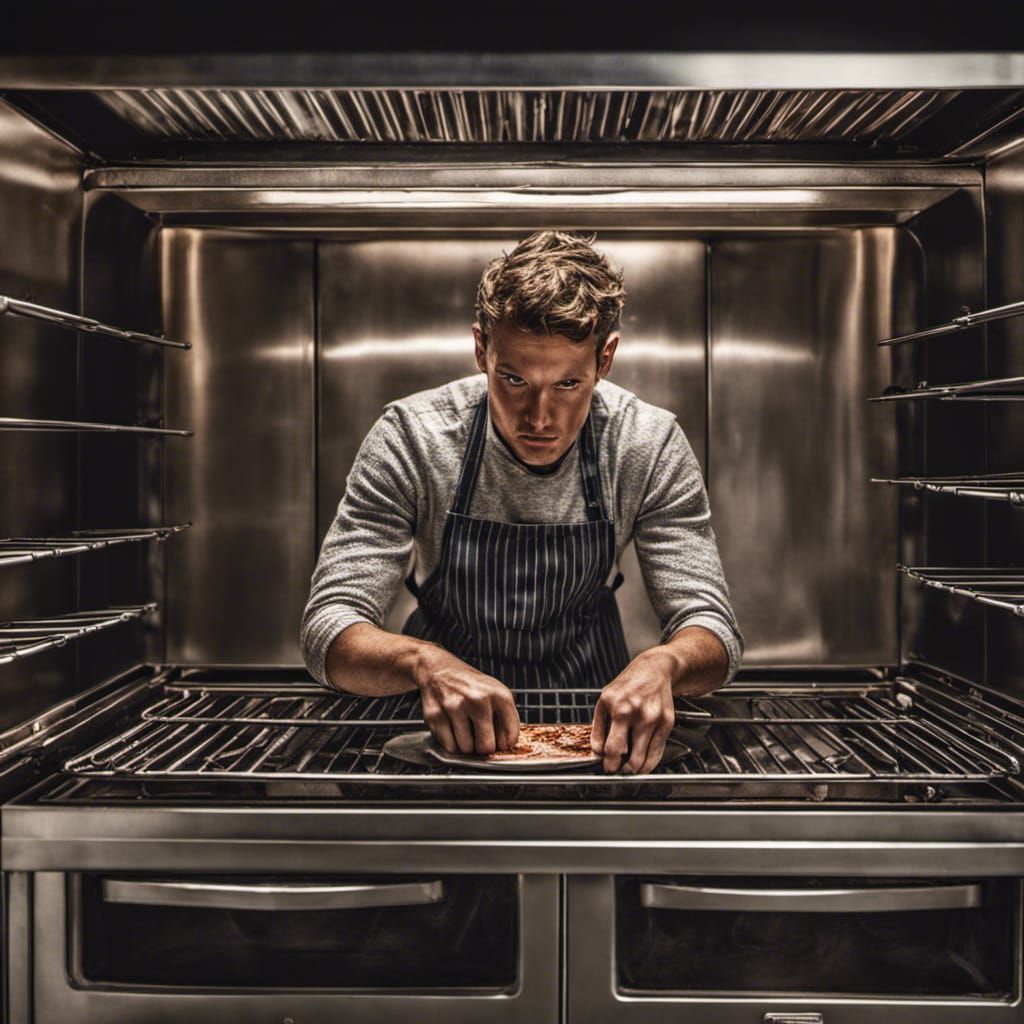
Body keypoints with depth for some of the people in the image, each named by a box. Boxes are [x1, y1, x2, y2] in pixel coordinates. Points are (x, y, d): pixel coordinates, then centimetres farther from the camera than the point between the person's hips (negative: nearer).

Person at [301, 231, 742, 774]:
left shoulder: (651, 447, -17)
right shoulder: (410, 438, -19)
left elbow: (712, 631, -16)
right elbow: (328, 631, -21)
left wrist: (661, 665, -40)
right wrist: (425, 664, -43)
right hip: (445, 728, -2)